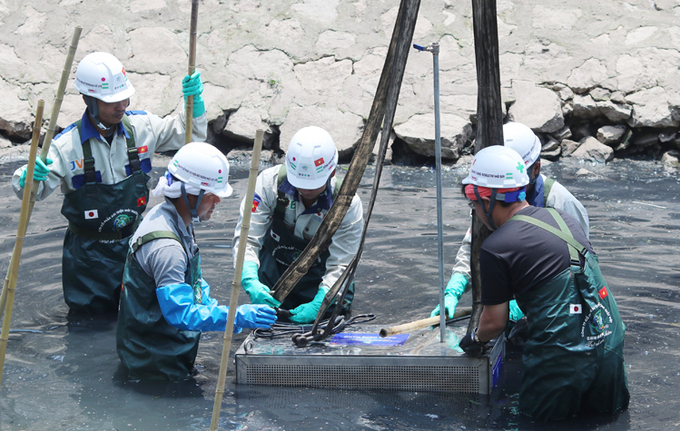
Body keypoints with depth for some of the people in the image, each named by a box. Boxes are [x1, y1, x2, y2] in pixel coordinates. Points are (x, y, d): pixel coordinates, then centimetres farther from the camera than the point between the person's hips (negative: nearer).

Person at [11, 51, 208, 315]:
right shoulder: (67, 145, -19)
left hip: (135, 244, 3)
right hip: (89, 253, -3)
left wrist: (195, 104, -12)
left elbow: (192, 136, 7)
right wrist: (29, 178, -42)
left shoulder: (141, 127, -6)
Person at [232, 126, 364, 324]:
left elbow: (339, 265, -22)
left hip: (319, 281, 0)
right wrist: (251, 282, -42)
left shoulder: (348, 204, -24)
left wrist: (318, 305, -38)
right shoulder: (270, 182, -23)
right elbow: (247, 238, -24)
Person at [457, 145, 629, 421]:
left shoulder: (496, 248, -10)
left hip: (564, 355, -6)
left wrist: (475, 339, 21)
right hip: (610, 343, 6)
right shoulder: (562, 218, 10)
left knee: (531, 418, 18)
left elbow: (495, 322, 0)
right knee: (610, 410, 29)